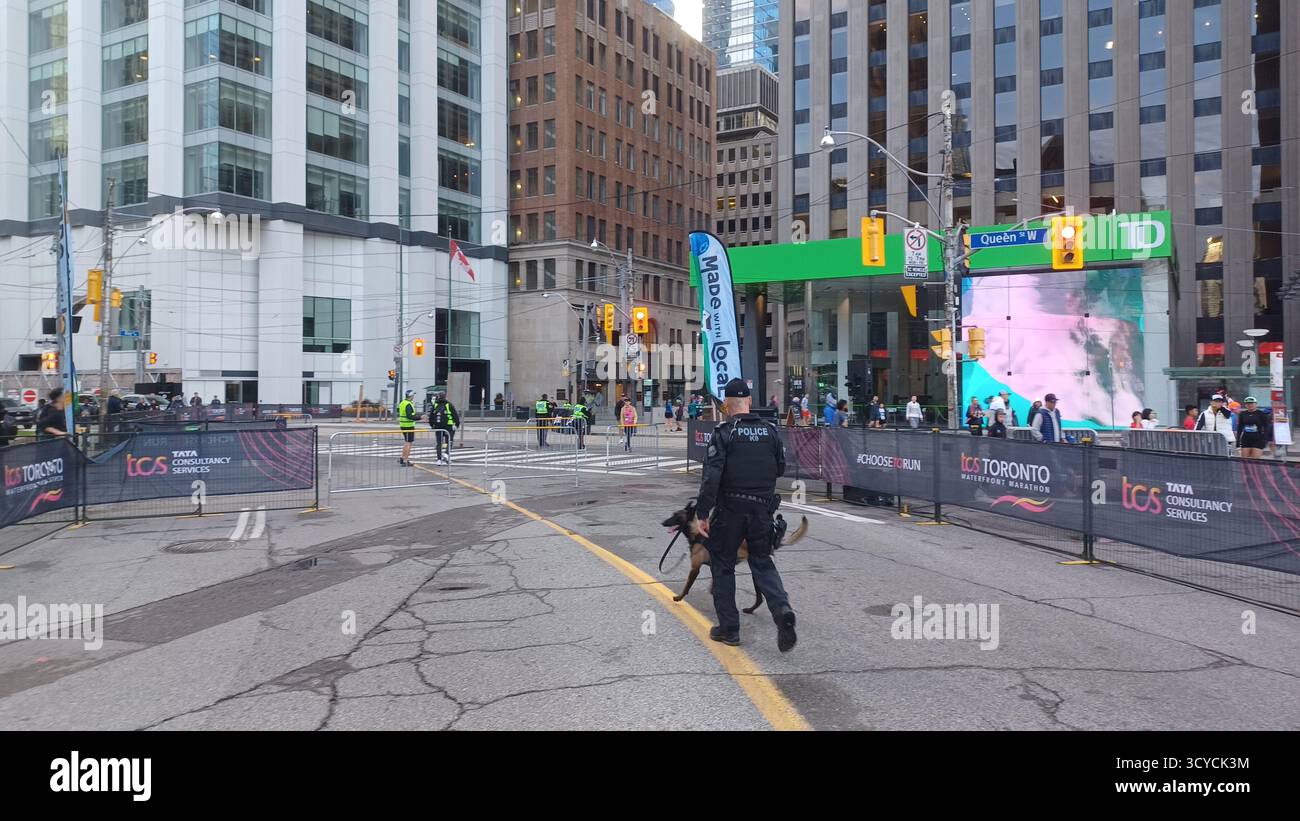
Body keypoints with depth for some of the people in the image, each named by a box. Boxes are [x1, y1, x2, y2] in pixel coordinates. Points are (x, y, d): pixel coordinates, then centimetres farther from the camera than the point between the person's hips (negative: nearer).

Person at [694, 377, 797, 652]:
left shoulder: (724, 433, -11)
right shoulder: (770, 430, 3)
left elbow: (711, 476, -17)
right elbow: (781, 468, 11)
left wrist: (702, 513, -14)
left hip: (730, 508, -4)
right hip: (762, 508, 4)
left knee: (723, 565, 11)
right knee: (762, 562, 15)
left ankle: (728, 628, 15)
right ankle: (782, 609, -10)